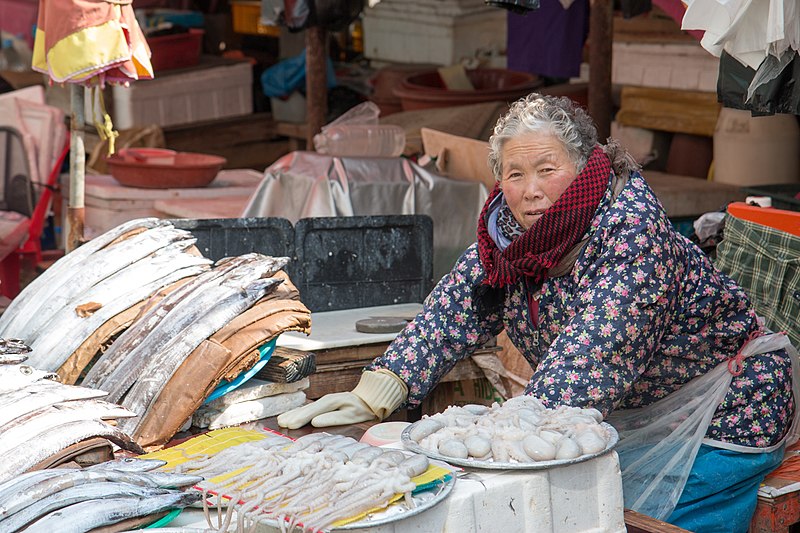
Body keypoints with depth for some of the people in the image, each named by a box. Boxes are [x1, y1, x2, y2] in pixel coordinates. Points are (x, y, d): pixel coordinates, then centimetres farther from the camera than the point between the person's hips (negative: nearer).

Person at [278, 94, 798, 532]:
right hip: (626, 417, 6)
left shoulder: (633, 229, -28)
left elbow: (590, 364, -37)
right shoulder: (511, 226, -5)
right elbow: (453, 312, -3)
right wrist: (372, 398, -14)